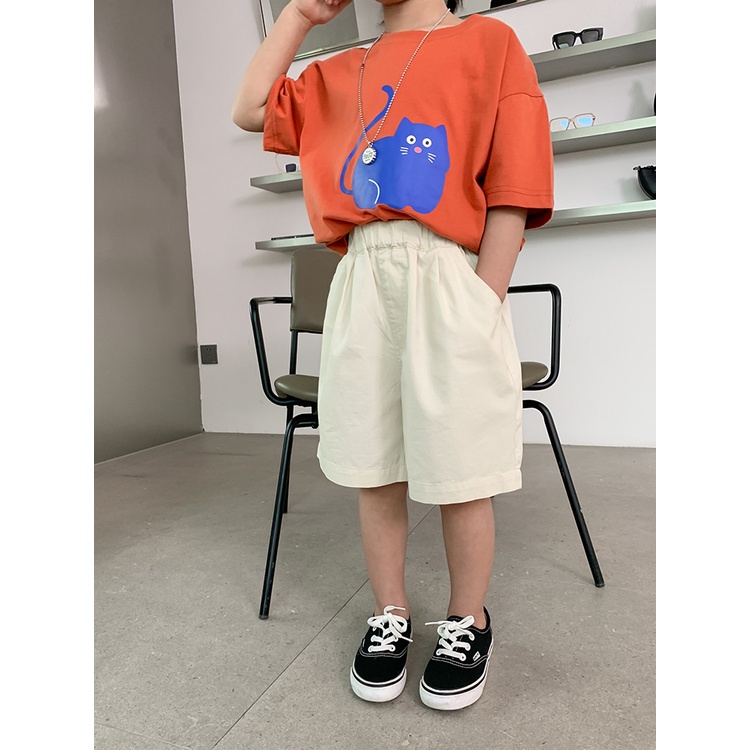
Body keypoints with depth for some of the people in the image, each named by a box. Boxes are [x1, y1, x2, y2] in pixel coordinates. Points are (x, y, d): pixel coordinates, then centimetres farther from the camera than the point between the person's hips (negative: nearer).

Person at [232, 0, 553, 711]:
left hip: (449, 276, -4)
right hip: (360, 280, 4)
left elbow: (514, 185, 0)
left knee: (459, 472, 0)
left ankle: (467, 622, 23)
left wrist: (484, 304, -10)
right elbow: (252, 109, 21)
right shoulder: (338, 73, 25)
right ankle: (390, 615, 26)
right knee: (374, 467, 7)